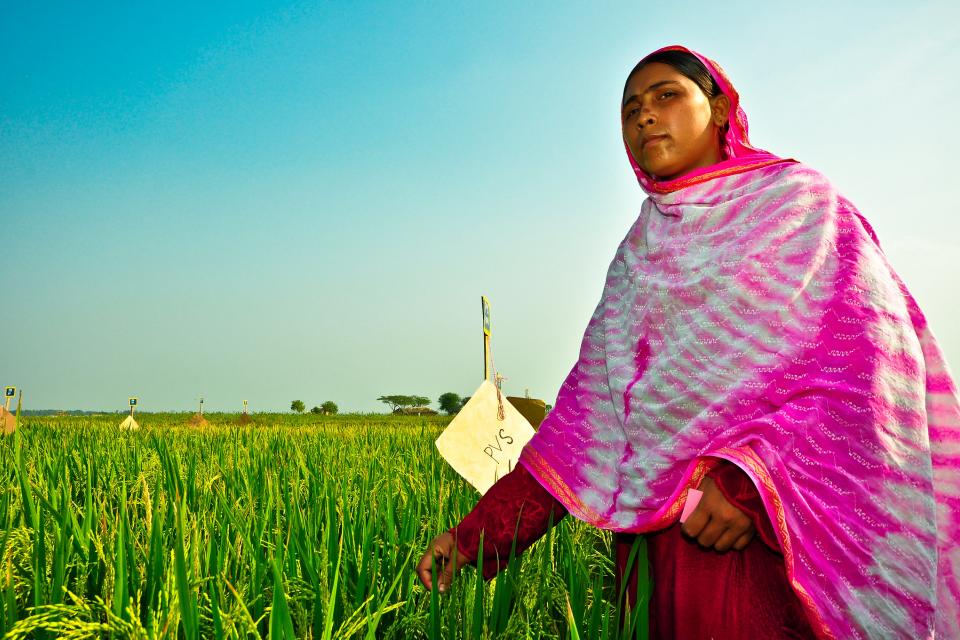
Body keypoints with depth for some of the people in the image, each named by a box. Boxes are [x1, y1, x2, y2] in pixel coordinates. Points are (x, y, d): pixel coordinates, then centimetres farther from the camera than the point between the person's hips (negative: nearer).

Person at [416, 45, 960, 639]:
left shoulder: (795, 198, 3)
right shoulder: (638, 253, 16)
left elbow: (868, 354, -9)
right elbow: (592, 404, 8)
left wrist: (754, 478, -23)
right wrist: (480, 530, -2)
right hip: (658, 520, 4)